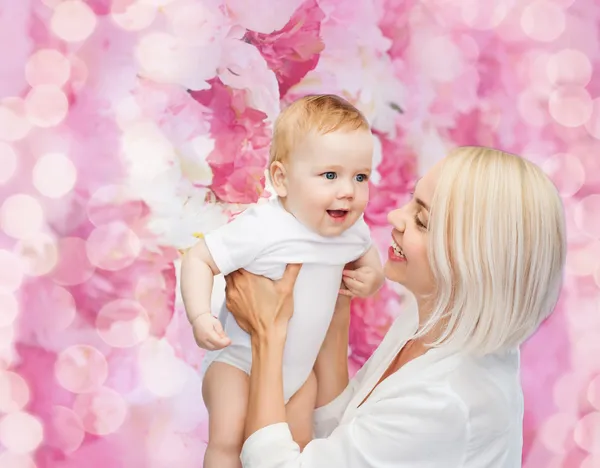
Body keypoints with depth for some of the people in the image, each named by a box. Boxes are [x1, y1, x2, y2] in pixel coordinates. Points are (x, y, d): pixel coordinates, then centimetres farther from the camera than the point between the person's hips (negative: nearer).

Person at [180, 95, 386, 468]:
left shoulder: (352, 228, -11)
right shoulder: (260, 230, -31)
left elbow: (365, 253, 12)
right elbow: (199, 259, -23)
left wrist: (373, 275, -10)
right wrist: (200, 317, -37)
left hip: (300, 363, 6)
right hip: (239, 357, -5)